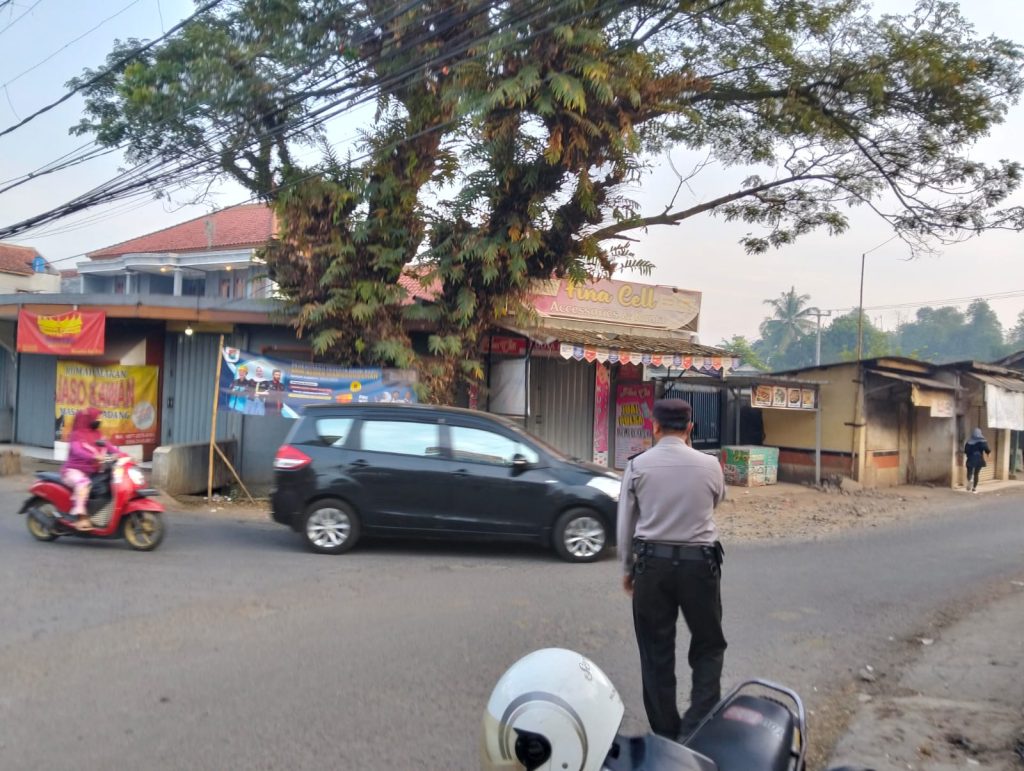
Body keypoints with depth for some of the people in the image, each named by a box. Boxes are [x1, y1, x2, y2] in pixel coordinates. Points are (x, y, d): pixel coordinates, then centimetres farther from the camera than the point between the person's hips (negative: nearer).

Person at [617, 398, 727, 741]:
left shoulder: (638, 466, -4)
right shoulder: (709, 465, -3)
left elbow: (625, 523, 0)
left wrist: (628, 568, 13)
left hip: (652, 563, 1)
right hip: (699, 563, 0)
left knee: (656, 651, 11)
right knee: (708, 646, 14)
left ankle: (665, 733, 19)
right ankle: (697, 728, 3)